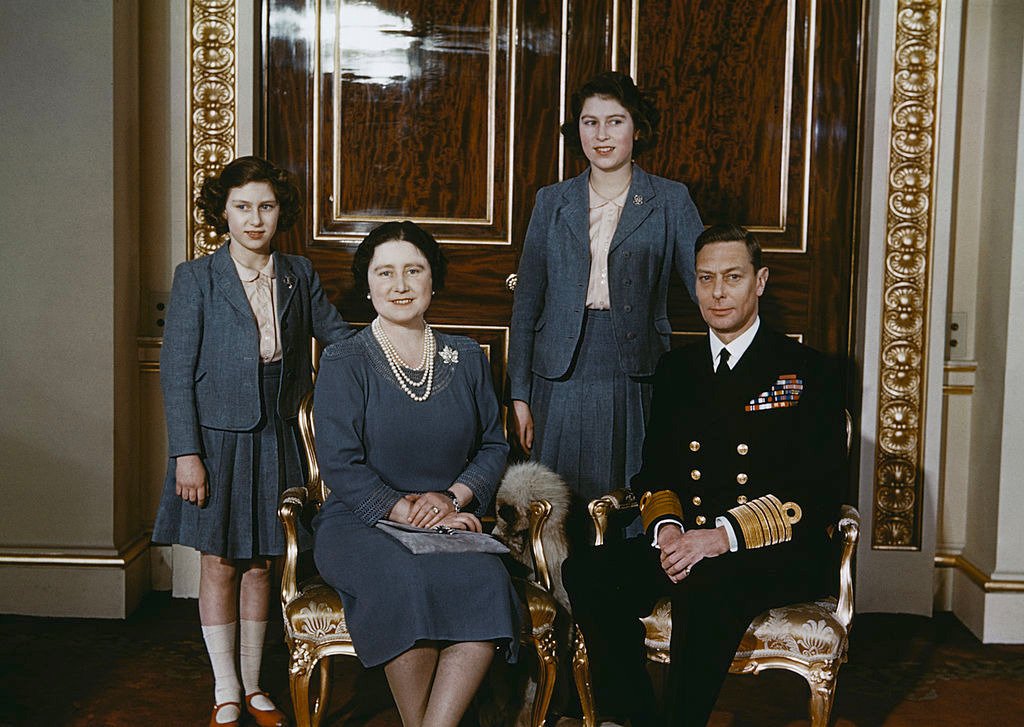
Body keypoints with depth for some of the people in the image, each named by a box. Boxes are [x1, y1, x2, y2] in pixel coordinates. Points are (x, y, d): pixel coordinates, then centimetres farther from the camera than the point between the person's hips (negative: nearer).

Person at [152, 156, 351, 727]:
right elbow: (177, 371, -8)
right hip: (217, 439, -3)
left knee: (260, 565, 11)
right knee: (220, 565, 6)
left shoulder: (298, 274, 3)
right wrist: (186, 453, -13)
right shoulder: (196, 278, -7)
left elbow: (338, 333, 15)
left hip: (275, 440, 3)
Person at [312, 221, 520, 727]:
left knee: (486, 580, -30)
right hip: (360, 525, -3)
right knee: (407, 581, -35)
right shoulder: (343, 362, 2)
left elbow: (494, 445, 13)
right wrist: (407, 512, -16)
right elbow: (340, 464, -6)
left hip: (450, 523, 3)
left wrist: (453, 498, -6)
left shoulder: (466, 358, 13)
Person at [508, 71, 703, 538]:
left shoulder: (669, 201, 5)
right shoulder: (552, 202, 10)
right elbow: (526, 304, 10)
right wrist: (520, 395, 5)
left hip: (636, 382, -1)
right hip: (563, 381, 2)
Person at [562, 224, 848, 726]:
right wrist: (666, 527, -7)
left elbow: (819, 493, -5)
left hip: (778, 555, -4)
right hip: (684, 544, 5)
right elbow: (654, 471, 17)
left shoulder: (806, 371, 4)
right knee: (586, 574, -22)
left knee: (705, 588, -37)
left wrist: (726, 534, -19)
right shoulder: (675, 369, 19)